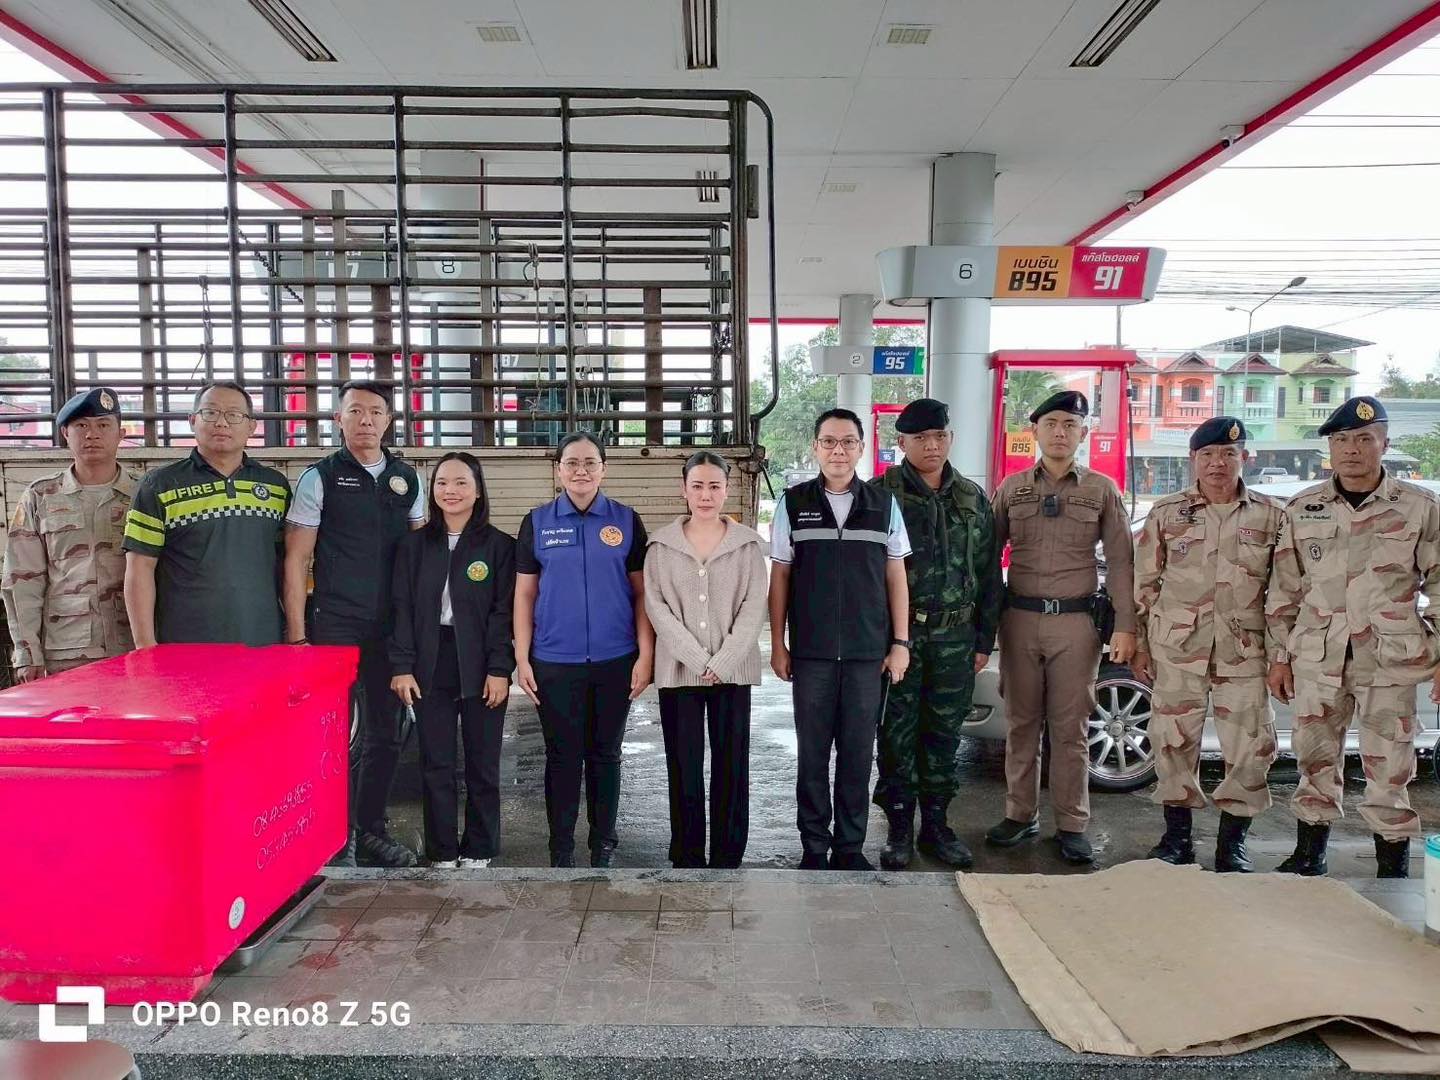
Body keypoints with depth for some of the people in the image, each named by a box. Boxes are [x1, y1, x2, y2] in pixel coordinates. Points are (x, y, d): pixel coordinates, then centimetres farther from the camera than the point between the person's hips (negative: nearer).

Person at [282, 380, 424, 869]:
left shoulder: (407, 479, 9)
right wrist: (297, 635, -9)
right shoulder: (320, 478, -3)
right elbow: (296, 560, -4)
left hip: (392, 628, 4)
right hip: (334, 626, -4)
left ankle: (371, 829, 27)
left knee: (385, 733, 12)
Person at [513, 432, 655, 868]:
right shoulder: (537, 522, 4)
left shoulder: (626, 521, 2)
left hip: (615, 661, 0)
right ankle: (561, 849, 21)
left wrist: (645, 655, -4)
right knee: (562, 757, 8)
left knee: (605, 754, 11)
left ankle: (603, 847, 25)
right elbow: (525, 594, 4)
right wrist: (521, 660, -1)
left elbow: (641, 591, 2)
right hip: (554, 662, 0)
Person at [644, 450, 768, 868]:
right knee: (684, 766, 4)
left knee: (732, 766, 4)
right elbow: (656, 606, -3)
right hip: (679, 670, 0)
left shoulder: (748, 543, 4)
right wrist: (697, 659, -12)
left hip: (733, 671, 0)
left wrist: (722, 662, -12)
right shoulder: (662, 544, 4)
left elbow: (753, 607, -2)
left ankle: (727, 857, 16)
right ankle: (687, 857, 16)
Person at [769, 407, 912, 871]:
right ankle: (814, 847, 19)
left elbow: (896, 577, 8)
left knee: (859, 753, 7)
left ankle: (850, 846, 20)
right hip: (811, 652, -1)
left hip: (869, 652, 1)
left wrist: (900, 642, 3)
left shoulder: (884, 504, 5)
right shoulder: (793, 503, 3)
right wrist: (778, 645, 1)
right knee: (812, 753, 6)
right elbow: (780, 576, 5)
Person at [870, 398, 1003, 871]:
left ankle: (936, 824, 25)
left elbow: (988, 573, 12)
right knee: (898, 732, 3)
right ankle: (899, 828, 16)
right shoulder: (882, 493, -3)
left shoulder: (973, 499, 10)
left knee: (944, 733, 11)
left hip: (955, 636, 4)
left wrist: (984, 638, 9)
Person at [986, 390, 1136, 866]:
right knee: (1022, 722, 8)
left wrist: (1125, 626, -4)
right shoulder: (1011, 488, 9)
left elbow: (1120, 562, 3)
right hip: (1019, 617, 2)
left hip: (1076, 620, -1)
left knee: (1070, 728, 3)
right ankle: (1020, 815, 19)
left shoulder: (1102, 490, 5)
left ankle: (1072, 826, 13)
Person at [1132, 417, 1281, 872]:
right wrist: (1138, 643, 3)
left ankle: (1233, 843, 19)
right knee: (1174, 740, 5)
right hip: (1177, 647, 0)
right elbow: (1143, 583, 6)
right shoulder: (1166, 512, 5)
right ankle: (1178, 835, 20)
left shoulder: (1269, 516, 6)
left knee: (1250, 745, 2)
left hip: (1244, 650, 0)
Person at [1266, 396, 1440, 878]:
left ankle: (1393, 869, 19)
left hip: (1391, 661, -2)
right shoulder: (1302, 509, 6)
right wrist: (1280, 655, 8)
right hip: (1317, 659, 2)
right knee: (1315, 761, 12)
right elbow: (1284, 589, 10)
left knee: (1389, 767, 3)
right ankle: (1308, 856, 27)